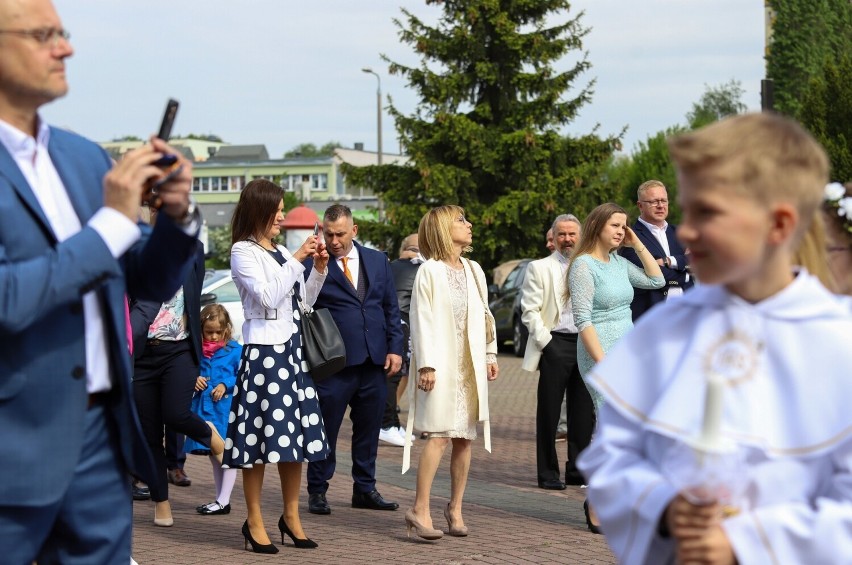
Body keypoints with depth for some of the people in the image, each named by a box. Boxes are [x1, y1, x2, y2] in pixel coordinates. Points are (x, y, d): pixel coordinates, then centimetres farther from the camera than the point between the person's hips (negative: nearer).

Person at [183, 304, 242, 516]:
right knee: (213, 455, 14)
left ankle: (224, 501, 3)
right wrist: (194, 380, -5)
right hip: (204, 408, 5)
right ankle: (220, 499, 23)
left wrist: (226, 385, -18)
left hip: (226, 408, -5)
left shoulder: (235, 350, -5)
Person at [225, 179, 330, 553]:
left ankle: (291, 515, 19)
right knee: (262, 434, -5)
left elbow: (304, 300, 19)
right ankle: (254, 521, 4)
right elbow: (268, 296, -16)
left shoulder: (282, 252, 15)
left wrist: (319, 269, 6)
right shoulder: (243, 252, -5)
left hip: (293, 349, 7)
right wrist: (297, 260, -14)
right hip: (264, 350, -7)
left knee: (295, 433, 8)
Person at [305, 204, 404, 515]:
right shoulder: (312, 265, -3)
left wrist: (395, 348, 5)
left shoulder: (377, 261, 11)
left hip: (374, 360, 4)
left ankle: (365, 489, 22)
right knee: (326, 428, 2)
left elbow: (391, 308, 13)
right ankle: (317, 491, 13)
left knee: (368, 428, 11)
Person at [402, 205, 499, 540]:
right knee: (440, 434, -14)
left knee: (465, 437, 7)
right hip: (441, 365, -6)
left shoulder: (474, 270, 14)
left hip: (470, 365, 6)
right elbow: (422, 321, -10)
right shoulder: (430, 271, -5)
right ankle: (420, 509, -13)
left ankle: (455, 508, 16)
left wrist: (490, 354, 14)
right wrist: (426, 365, -16)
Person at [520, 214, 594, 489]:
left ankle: (577, 470, 17)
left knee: (584, 413, 7)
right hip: (556, 343, -4)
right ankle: (548, 474, 7)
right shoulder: (539, 268, 3)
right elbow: (530, 311, -2)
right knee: (549, 413, 0)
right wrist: (546, 341, -10)